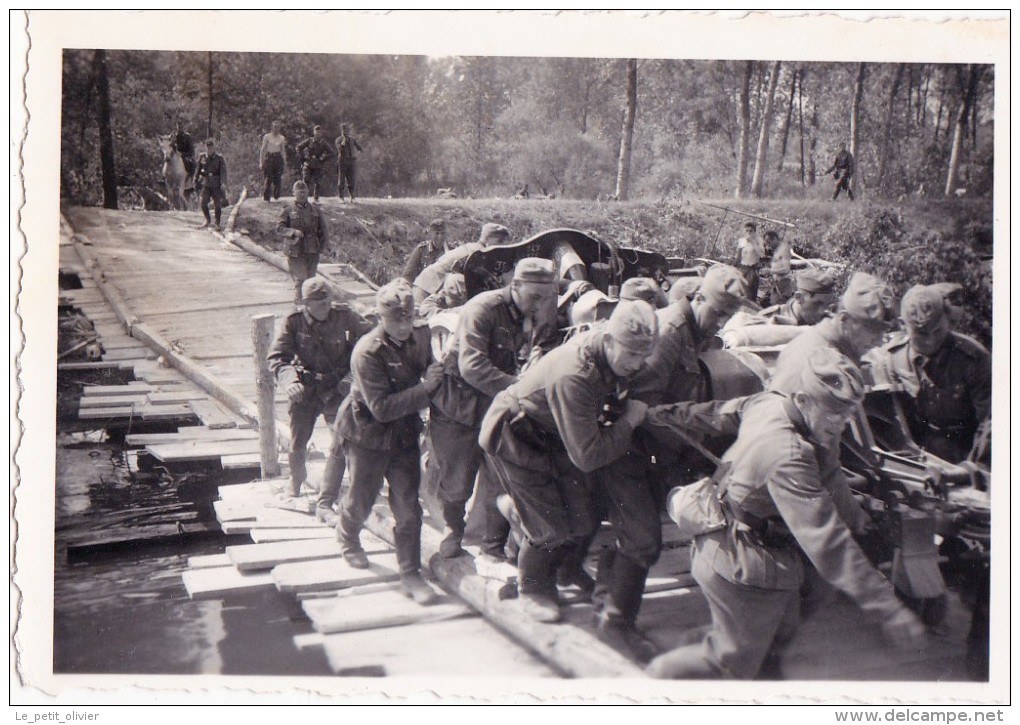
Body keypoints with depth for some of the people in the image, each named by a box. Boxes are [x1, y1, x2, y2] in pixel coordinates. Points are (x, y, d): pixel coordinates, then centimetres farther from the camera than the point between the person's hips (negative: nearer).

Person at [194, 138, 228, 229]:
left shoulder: (219, 159, -5)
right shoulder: (202, 158, 4)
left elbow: (223, 172, -13)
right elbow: (198, 169, 15)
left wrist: (223, 183, -25)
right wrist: (196, 179, 14)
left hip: (216, 185, -2)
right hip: (206, 185, 2)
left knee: (217, 205, 1)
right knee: (203, 203, -8)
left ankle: (217, 223, 16)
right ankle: (208, 220, 13)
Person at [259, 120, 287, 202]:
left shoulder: (282, 138, 10)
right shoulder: (267, 137, 1)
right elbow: (262, 149, 2)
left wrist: (284, 161, 15)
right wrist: (261, 162, -2)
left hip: (278, 159, 3)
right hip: (269, 158, -3)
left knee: (278, 179, -2)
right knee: (269, 179, -7)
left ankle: (276, 196, 13)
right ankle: (266, 197, 0)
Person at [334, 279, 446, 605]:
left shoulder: (419, 337, -7)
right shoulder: (367, 352, -25)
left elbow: (429, 368, 16)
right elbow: (381, 407, -29)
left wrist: (438, 372, -7)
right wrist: (425, 387, -30)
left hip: (405, 434, 4)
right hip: (369, 435, -4)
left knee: (408, 508, 2)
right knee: (361, 499, 17)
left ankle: (410, 575, 12)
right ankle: (347, 539, 50)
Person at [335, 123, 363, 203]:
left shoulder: (352, 139, 9)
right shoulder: (338, 140, -3)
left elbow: (359, 148, 17)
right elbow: (340, 148, -23)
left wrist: (357, 154, -3)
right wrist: (344, 138, -16)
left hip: (351, 162, 3)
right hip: (342, 162, -3)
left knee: (351, 181, 2)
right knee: (341, 181, -1)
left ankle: (352, 198, 6)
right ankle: (341, 198, 3)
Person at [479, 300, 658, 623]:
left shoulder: (611, 348, -15)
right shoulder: (573, 376, -40)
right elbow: (587, 456, -36)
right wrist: (630, 419, -28)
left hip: (555, 436, 8)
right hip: (515, 436, -8)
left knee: (582, 523, 5)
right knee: (550, 526, -8)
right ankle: (531, 587, 22)